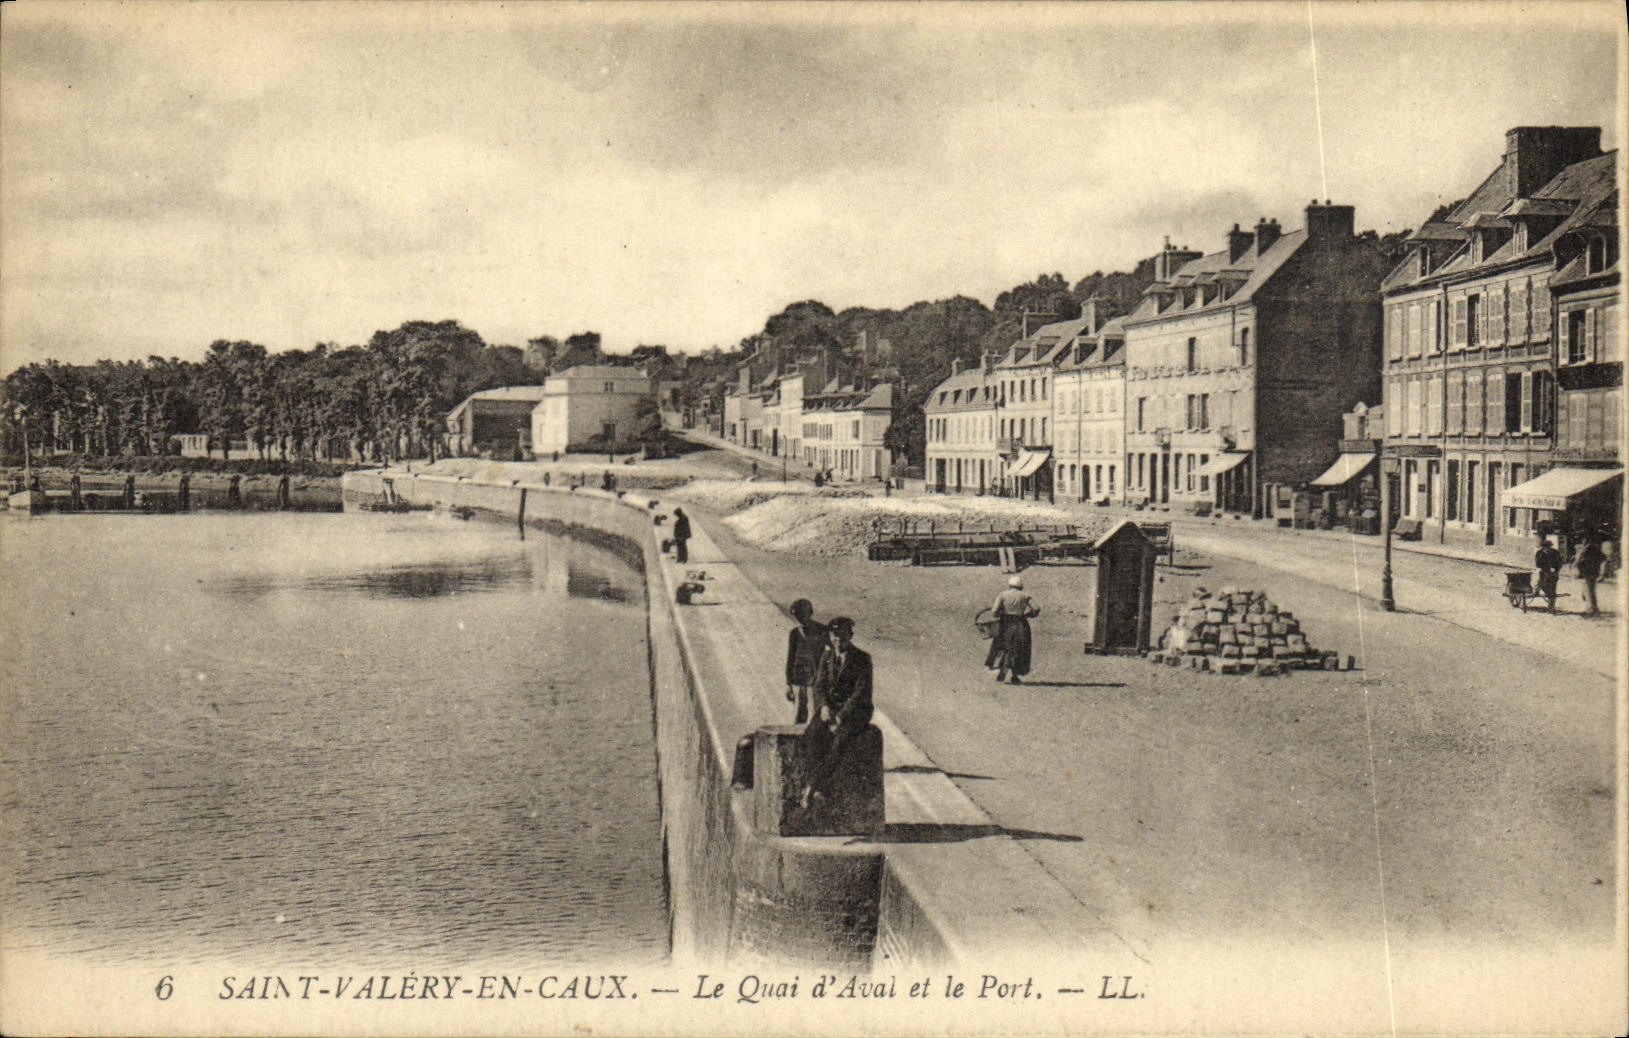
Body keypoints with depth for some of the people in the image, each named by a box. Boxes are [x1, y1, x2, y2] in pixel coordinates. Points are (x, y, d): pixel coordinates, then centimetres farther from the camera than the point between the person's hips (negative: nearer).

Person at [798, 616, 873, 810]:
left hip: (855, 710, -4)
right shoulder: (826, 656, 12)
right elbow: (819, 685, 10)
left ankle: (813, 786, -35)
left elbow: (862, 693, -9)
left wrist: (841, 716, -20)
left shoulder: (862, 658, -3)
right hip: (829, 706, 4)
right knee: (812, 735, -28)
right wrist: (823, 706, -12)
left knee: (840, 737, -35)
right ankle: (820, 787, -33)